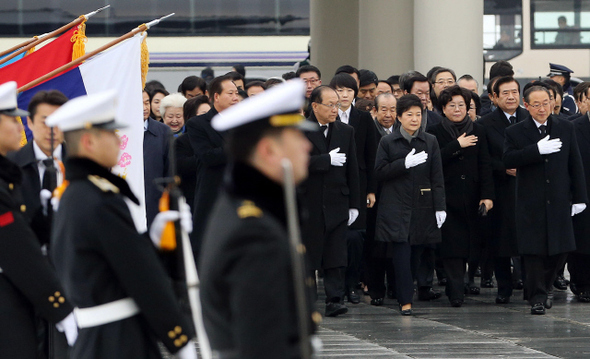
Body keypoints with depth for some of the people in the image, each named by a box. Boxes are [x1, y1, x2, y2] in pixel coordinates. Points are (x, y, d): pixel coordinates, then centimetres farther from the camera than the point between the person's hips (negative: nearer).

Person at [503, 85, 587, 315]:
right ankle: (537, 297, 4)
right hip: (531, 204, -2)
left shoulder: (566, 129, 9)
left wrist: (579, 197, 5)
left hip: (559, 201, 3)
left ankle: (540, 289, 24)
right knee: (534, 251, -4)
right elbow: (508, 160, -14)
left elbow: (575, 164, 10)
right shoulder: (515, 132, 2)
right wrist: (537, 149, -23)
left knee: (560, 250, 4)